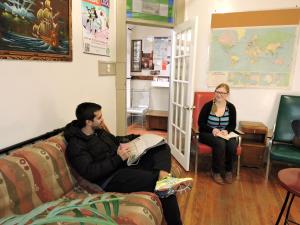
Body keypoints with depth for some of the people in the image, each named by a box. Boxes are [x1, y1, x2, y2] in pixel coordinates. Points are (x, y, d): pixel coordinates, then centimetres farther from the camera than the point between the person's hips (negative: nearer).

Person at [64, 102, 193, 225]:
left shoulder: (99, 130, 12)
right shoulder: (76, 145, -13)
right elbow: (90, 172, -23)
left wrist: (131, 138, 12)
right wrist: (118, 158, -22)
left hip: (124, 163, 9)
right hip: (110, 179, -9)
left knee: (162, 147, -3)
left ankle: (163, 176, -27)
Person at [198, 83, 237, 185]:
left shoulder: (231, 107, 1)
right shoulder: (208, 105, -8)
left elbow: (233, 125, 8)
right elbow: (201, 123, -6)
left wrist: (226, 131, -14)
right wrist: (212, 130, -21)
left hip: (224, 134, 3)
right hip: (207, 133, -3)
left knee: (233, 144, -28)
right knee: (220, 143, -33)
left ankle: (229, 171, -4)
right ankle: (216, 172, -15)